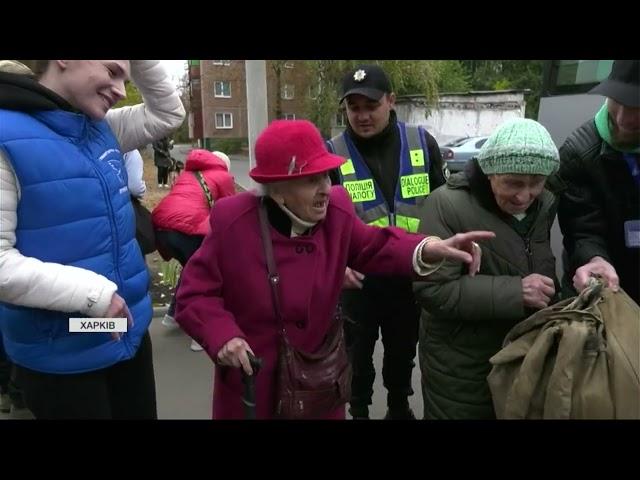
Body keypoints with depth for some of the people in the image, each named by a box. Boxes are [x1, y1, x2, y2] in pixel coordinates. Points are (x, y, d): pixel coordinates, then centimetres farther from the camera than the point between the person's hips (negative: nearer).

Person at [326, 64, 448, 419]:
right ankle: (358, 411, 40)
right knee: (358, 352, 15)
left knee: (403, 349, 22)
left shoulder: (422, 142, -2)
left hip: (412, 274, 2)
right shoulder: (333, 153, -9)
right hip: (359, 277, -2)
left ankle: (399, 407, 47)